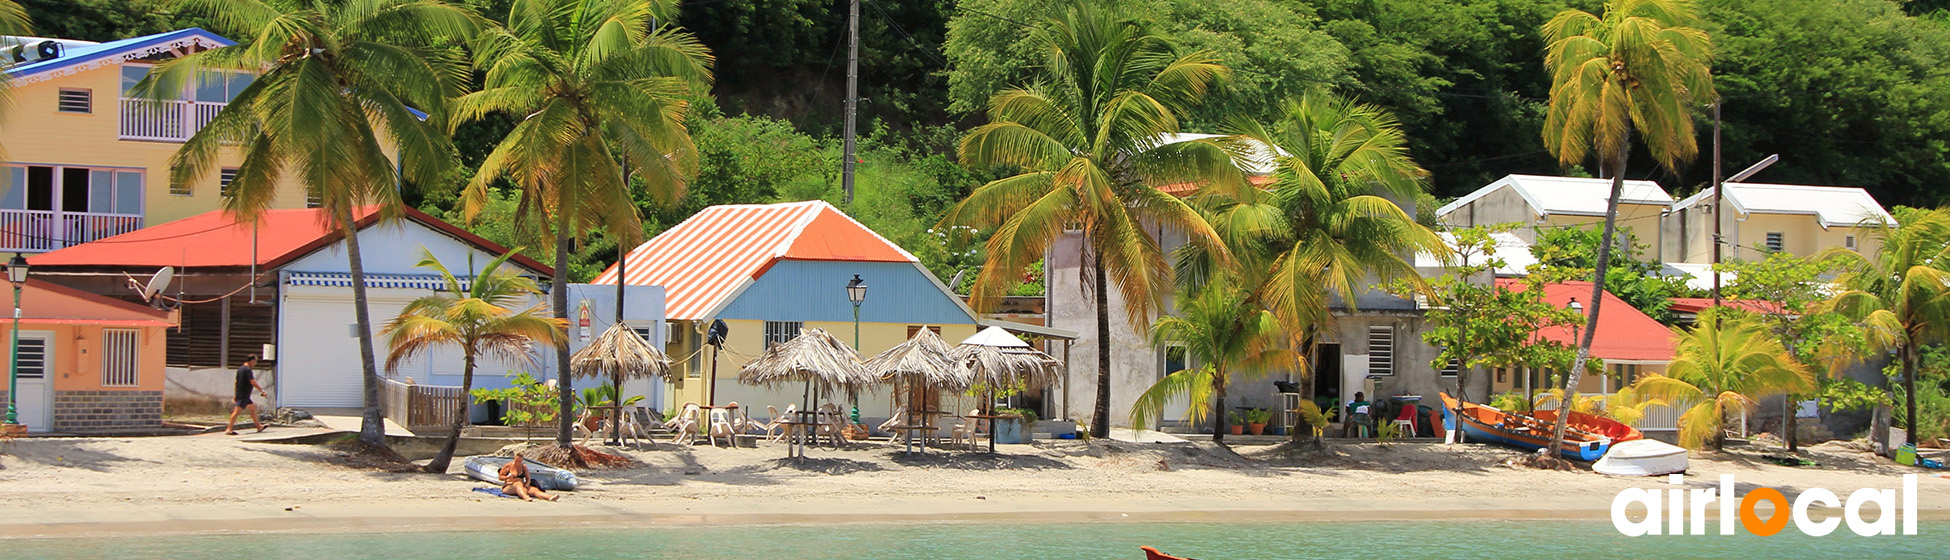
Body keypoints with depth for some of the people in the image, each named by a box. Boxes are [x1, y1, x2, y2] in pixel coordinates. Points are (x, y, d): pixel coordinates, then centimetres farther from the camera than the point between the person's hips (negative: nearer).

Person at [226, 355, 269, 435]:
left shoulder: (240, 369, 14)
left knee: (253, 408, 18)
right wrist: (262, 391, -15)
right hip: (243, 395, -10)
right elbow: (253, 383, -21)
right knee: (237, 411, -12)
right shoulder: (248, 370, -16)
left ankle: (259, 426, 25)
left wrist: (236, 395, 24)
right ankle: (229, 429, -15)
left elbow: (236, 382, 19)